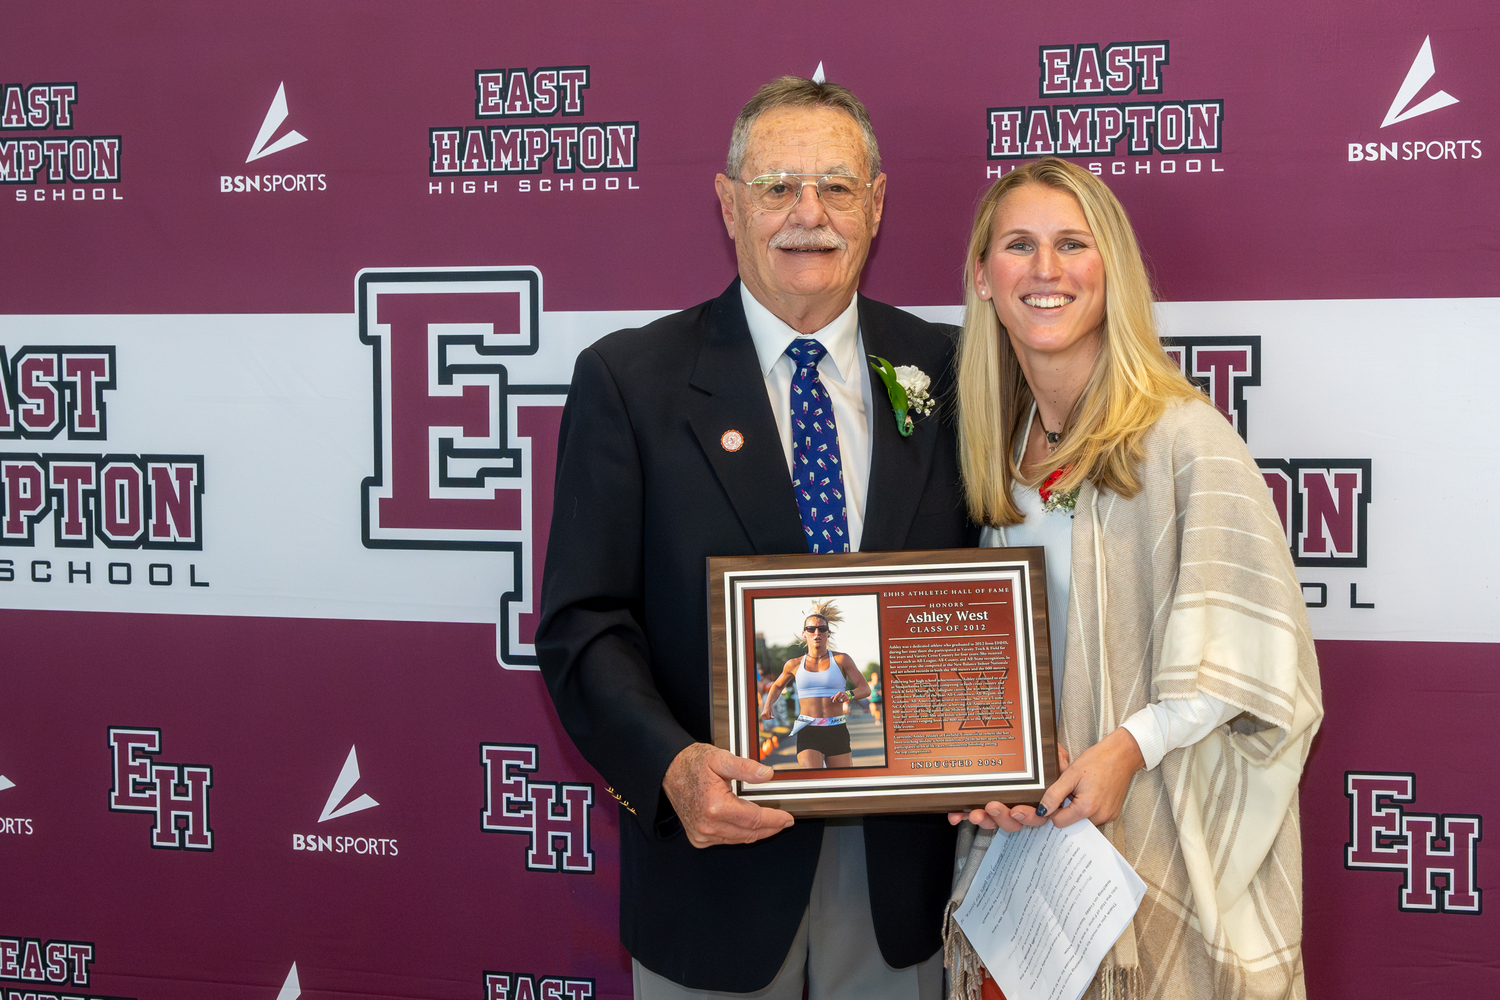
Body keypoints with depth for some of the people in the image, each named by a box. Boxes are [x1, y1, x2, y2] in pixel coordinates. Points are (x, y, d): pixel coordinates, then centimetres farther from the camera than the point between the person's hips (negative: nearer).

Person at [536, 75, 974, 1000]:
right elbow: (584, 622, -9)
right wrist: (671, 767, -25)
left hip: (903, 862, 2)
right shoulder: (629, 379, -5)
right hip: (717, 856, -2)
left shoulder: (945, 371, 3)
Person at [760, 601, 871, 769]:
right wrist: (767, 707, 11)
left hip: (837, 731, 1)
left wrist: (849, 694, -18)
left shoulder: (841, 660, 6)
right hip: (808, 733, -1)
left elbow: (865, 689, 3)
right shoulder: (794, 664, 10)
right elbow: (778, 685, 29)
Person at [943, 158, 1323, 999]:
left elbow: (1256, 653, -15)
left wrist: (1129, 747, -24)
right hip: (1036, 823, 6)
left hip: (1166, 826, -6)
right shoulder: (1006, 447, 5)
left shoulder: (1183, 436, -16)